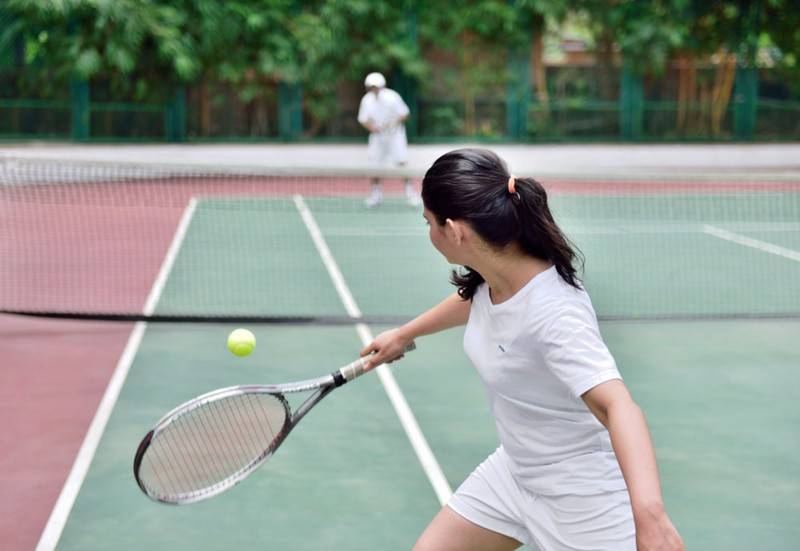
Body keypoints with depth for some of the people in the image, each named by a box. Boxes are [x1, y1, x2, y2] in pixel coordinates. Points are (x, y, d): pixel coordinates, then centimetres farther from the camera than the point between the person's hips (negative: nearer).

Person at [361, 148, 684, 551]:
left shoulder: (552, 311, -33)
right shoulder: (491, 274, -9)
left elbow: (618, 407, -45)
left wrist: (649, 514, -59)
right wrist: (403, 334, 30)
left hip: (581, 503, -8)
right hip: (514, 471, 8)